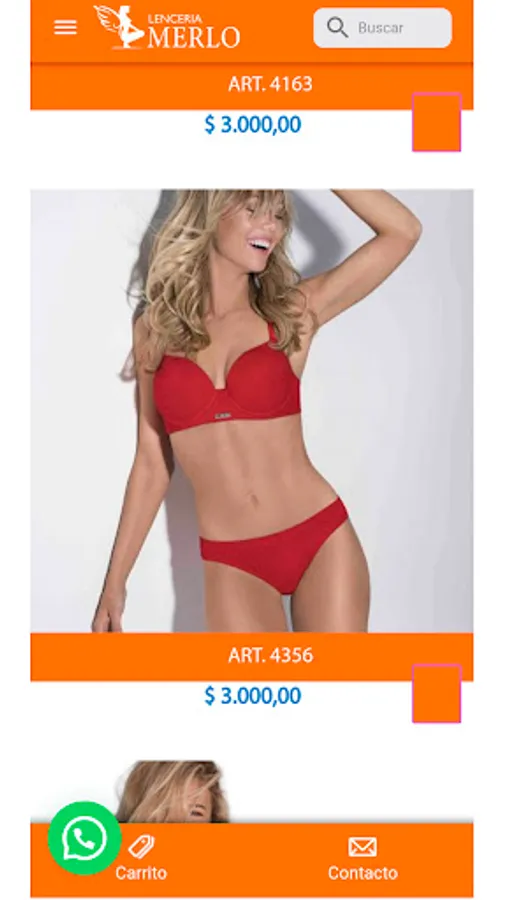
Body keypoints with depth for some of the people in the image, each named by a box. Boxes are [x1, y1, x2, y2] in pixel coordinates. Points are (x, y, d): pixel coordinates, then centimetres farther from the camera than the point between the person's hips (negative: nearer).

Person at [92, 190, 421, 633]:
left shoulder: (293, 313, -1)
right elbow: (152, 462, 8)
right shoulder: (154, 328, 3)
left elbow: (404, 230, -8)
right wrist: (115, 580, 9)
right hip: (231, 564, 1)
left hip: (322, 539, 0)